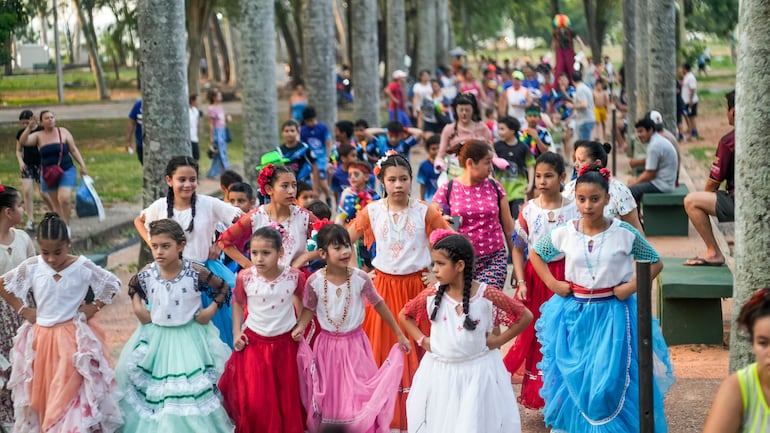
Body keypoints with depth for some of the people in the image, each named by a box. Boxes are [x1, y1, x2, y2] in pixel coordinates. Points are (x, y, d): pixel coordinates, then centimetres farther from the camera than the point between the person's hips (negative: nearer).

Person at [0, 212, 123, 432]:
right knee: (40, 393, 9)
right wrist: (22, 310, 4)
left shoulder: (82, 267, -9)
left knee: (70, 394, -6)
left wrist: (94, 308, -3)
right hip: (41, 339, 3)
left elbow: (112, 284, 3)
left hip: (74, 339, -3)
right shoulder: (31, 267, -4)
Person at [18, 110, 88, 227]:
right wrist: (29, 128, -30)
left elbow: (73, 149, 4)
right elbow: (23, 141, -15)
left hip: (66, 171, -2)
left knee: (64, 198, -20)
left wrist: (82, 166, -2)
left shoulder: (63, 132, 0)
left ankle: (66, 225, -5)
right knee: (55, 203, 8)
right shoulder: (38, 136, 0)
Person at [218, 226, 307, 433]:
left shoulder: (294, 276, -13)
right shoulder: (245, 277, -14)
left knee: (287, 397, 11)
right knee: (253, 400, -2)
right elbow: (237, 303, 5)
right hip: (253, 342, 0)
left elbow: (301, 300, 9)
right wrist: (237, 332, 0)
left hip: (285, 343, 1)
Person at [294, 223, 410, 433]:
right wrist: (300, 327, -16)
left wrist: (399, 334, 3)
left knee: (358, 395, 1)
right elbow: (309, 308, 4)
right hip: (327, 344, 0)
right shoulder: (314, 281, -14)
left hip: (354, 343, 0)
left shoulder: (360, 278, -14)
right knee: (328, 398, 10)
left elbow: (378, 304, -1)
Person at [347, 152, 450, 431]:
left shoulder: (423, 211, -3)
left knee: (417, 347, 3)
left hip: (416, 285, 0)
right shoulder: (371, 212, -1)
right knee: (384, 347, 3)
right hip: (384, 286, 0)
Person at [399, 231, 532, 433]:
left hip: (478, 372, -2)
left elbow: (525, 317, -5)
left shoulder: (488, 295, -14)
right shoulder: (432, 294, -6)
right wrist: (422, 340, 0)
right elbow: (404, 315, 11)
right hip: (440, 372, 3)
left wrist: (498, 341, -7)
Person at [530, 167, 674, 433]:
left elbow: (655, 263, 3)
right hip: (574, 315, 2)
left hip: (612, 314, -2)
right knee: (574, 379, 9)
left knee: (611, 380, -4)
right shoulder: (564, 233, -2)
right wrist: (552, 284, 3)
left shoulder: (624, 233, -8)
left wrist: (632, 286, -10)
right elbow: (535, 254, 14)